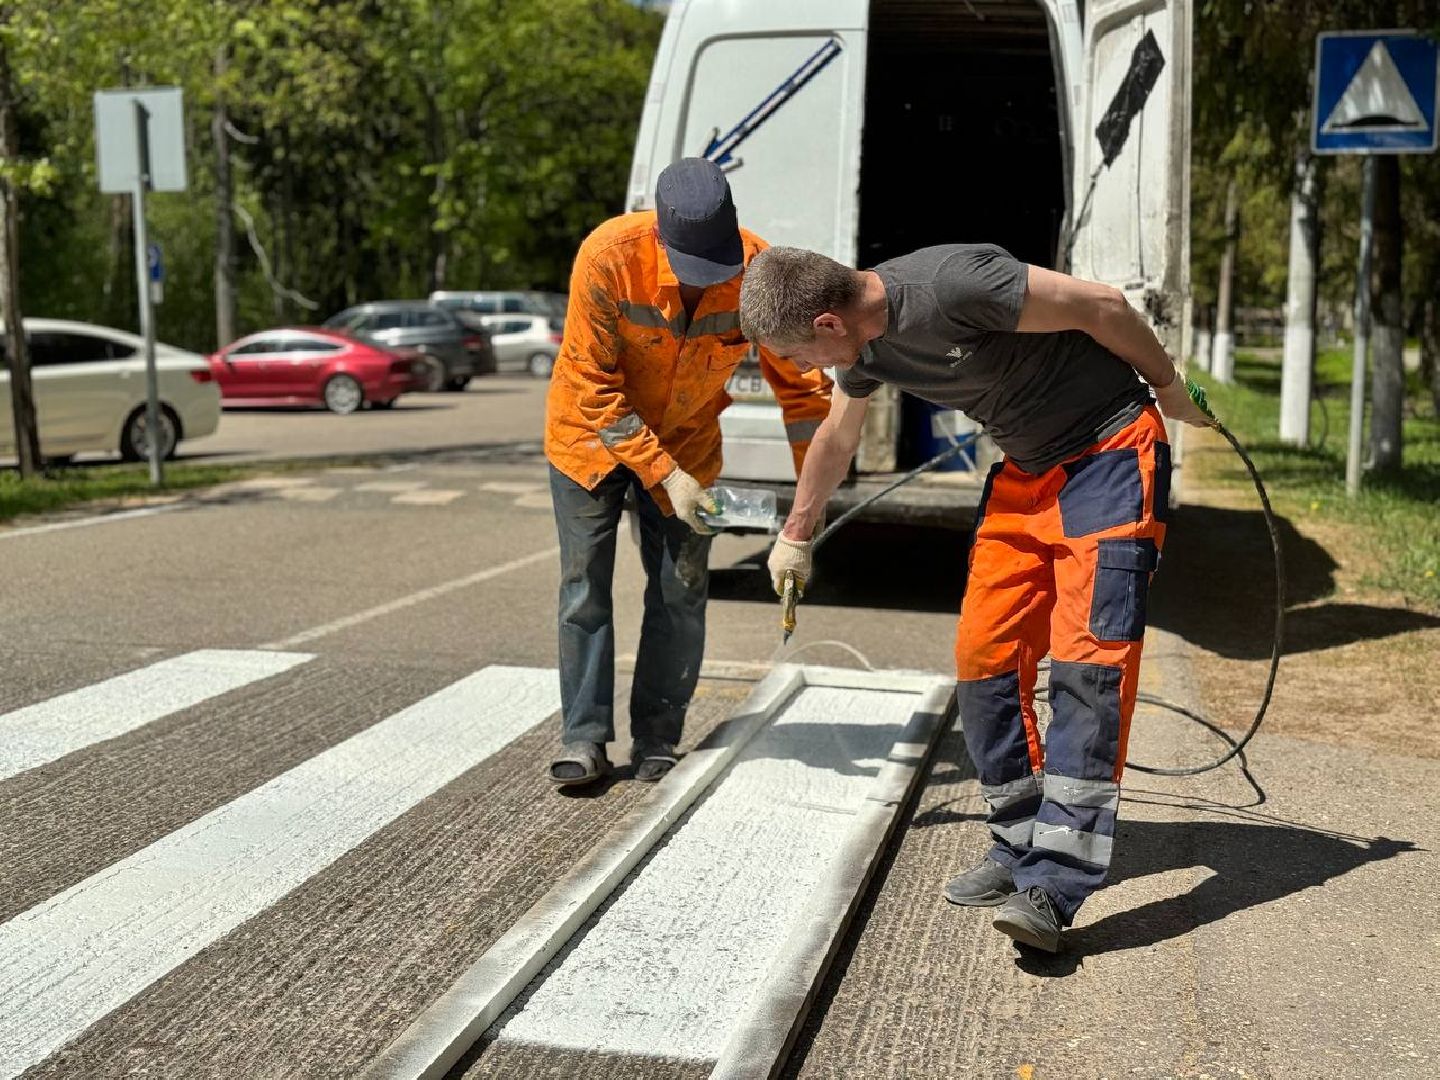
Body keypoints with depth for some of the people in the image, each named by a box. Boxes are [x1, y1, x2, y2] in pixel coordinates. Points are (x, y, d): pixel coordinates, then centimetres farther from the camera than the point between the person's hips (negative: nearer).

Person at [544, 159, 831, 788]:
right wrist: (663, 475, -29)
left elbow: (801, 384, -15)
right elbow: (593, 385, -25)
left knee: (681, 590, 0)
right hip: (592, 433, -1)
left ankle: (656, 740, 11)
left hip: (686, 439, 2)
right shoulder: (609, 254, -31)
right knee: (585, 587, -2)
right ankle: (584, 740, 6)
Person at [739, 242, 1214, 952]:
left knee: (1088, 658, -17)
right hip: (1026, 470, 8)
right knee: (983, 654, 1)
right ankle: (1021, 849, 13)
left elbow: (1102, 305, -18)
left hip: (1111, 450, -8)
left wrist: (1171, 393, -4)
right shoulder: (864, 343, 0)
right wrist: (795, 535, 34)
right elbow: (836, 439, 20)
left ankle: (1052, 889, -20)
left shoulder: (950, 284, -28)